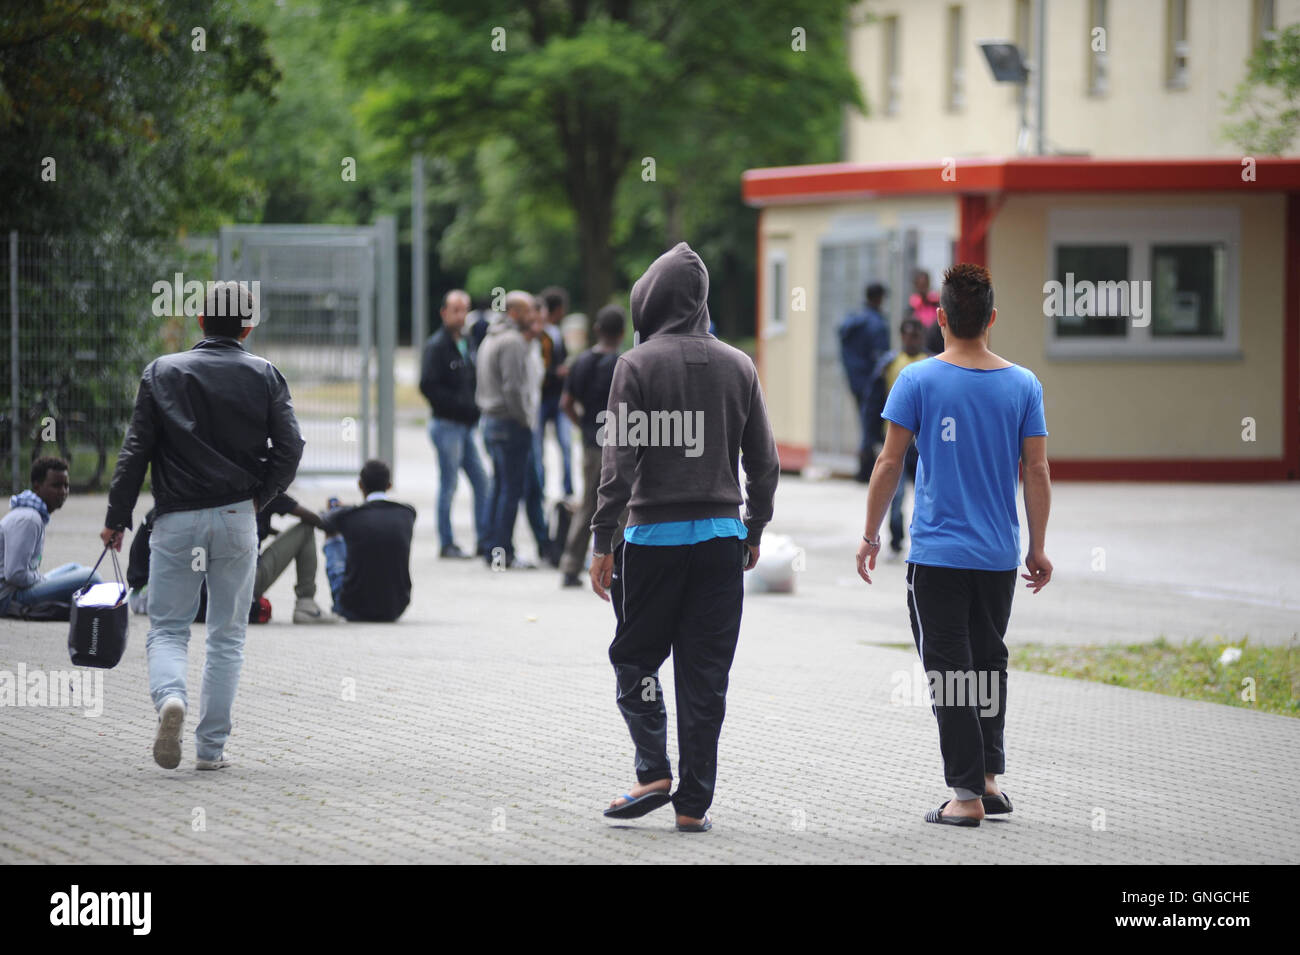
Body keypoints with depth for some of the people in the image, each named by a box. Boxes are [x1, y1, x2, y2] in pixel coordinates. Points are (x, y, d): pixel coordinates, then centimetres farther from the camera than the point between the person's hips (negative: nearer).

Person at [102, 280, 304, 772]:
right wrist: (255, 500, 9)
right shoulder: (265, 375, 3)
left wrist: (116, 519, 4)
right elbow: (289, 449, -4)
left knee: (167, 630, 6)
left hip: (175, 521, -1)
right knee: (227, 637, 10)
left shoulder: (162, 372, 2)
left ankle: (170, 698, -24)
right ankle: (211, 746, 7)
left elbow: (135, 450, -1)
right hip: (237, 519, 1)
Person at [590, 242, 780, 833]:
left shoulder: (638, 364, -6)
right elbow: (764, 462, 9)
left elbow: (620, 458, -11)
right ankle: (694, 802, 5)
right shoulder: (738, 367, 6)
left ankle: (654, 772, -5)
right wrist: (754, 533, 20)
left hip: (655, 534, -3)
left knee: (635, 659, 10)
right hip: (723, 535, 3)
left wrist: (602, 542, -8)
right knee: (705, 674, 5)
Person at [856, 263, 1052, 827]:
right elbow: (1037, 472, 2)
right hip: (999, 556, 4)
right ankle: (989, 776, 21)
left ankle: (967, 794, -4)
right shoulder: (1023, 385, 1)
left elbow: (890, 463, -6)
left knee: (949, 670, -1)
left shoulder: (919, 380, -7)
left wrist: (870, 536, 3)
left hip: (937, 553, -3)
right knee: (989, 663, 18)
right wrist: (1038, 548, 10)